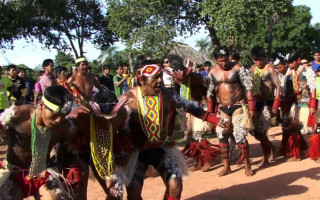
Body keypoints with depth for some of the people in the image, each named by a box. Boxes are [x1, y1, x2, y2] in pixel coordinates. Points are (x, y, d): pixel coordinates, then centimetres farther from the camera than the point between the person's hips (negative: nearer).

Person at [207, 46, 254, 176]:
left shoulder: (238, 68, -9)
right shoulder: (213, 72, 3)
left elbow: (248, 88, -10)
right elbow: (210, 92, 11)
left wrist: (251, 108, -15)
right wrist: (210, 112, 9)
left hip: (238, 107, -4)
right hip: (223, 108, 5)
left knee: (240, 136, -9)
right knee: (222, 136, 3)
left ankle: (247, 165, 8)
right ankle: (226, 166, 14)